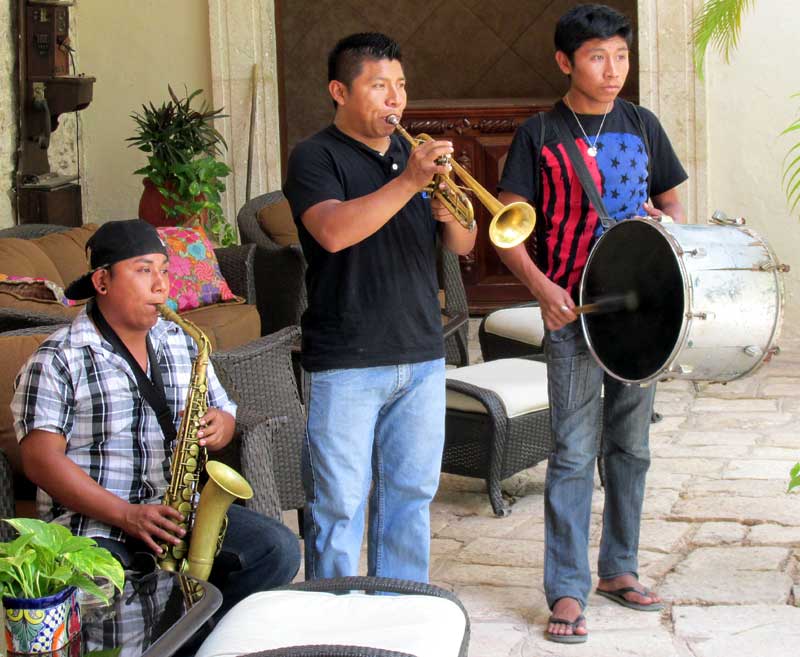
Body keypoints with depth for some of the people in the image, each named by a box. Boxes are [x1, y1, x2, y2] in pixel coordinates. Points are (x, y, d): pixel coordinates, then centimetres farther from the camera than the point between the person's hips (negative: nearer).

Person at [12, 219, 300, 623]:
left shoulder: (181, 343, 14)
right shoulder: (58, 360, -5)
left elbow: (223, 413, 22)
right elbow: (41, 458, -13)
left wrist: (216, 428, -5)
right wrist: (125, 515, -22)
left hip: (179, 513, 5)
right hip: (91, 523, -5)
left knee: (279, 549, -15)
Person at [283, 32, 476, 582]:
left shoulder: (413, 153, 15)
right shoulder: (317, 157, -4)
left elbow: (462, 246, 14)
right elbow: (333, 232, -23)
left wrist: (450, 215, -8)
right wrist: (407, 183, -27)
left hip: (422, 356, 6)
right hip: (346, 365, -6)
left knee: (411, 494, 12)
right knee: (339, 503, -2)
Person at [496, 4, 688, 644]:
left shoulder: (642, 125, 8)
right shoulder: (539, 135, -4)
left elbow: (673, 201, 17)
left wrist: (667, 222, -7)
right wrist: (542, 287, -20)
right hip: (573, 314, -4)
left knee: (630, 447, 13)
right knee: (573, 454, -5)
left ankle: (618, 568, 27)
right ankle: (567, 591, 0)